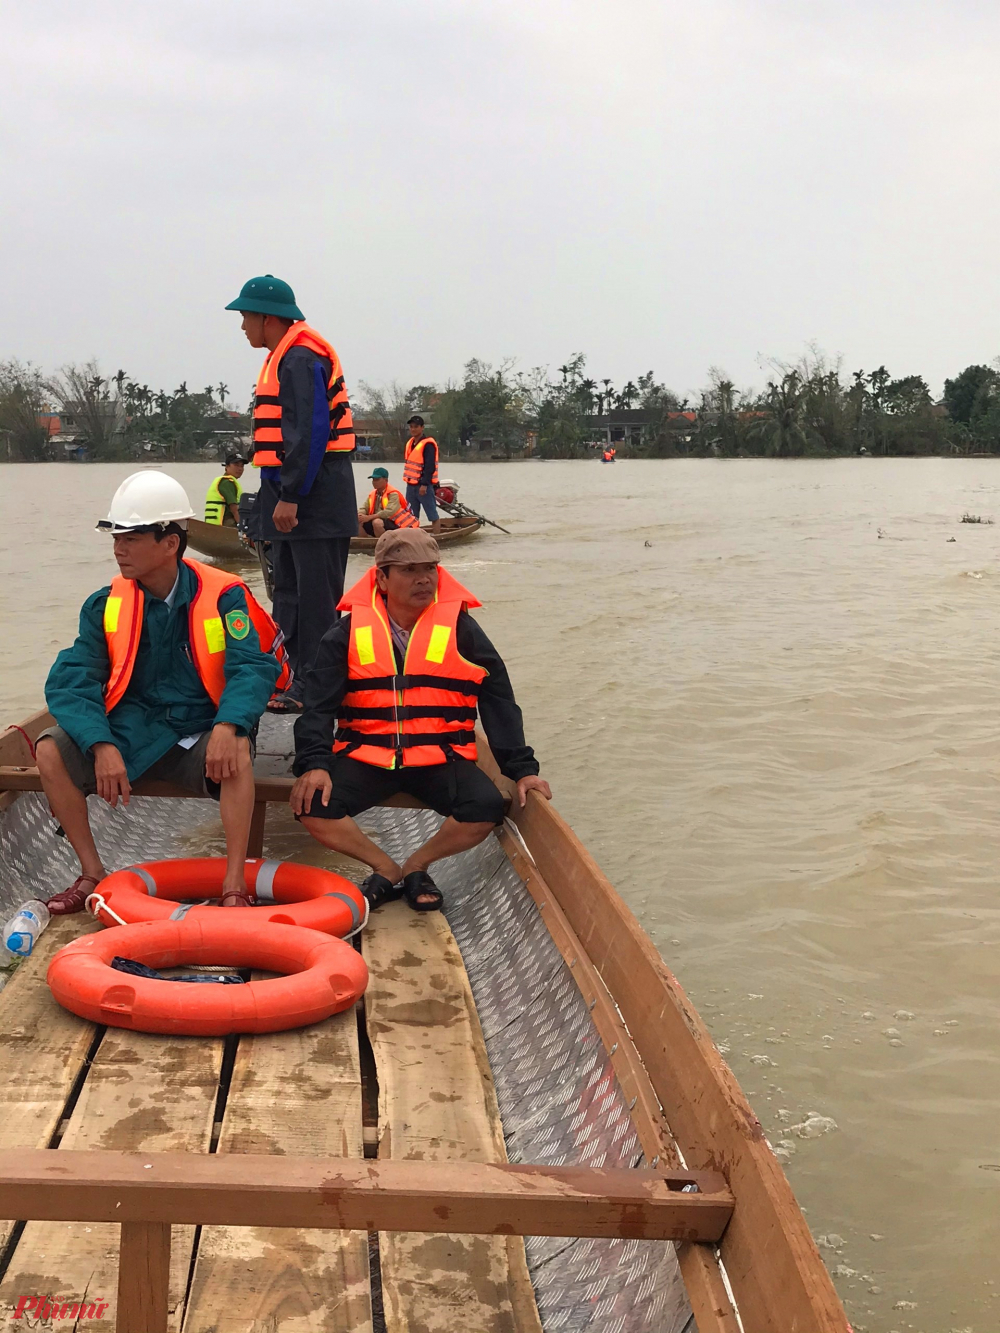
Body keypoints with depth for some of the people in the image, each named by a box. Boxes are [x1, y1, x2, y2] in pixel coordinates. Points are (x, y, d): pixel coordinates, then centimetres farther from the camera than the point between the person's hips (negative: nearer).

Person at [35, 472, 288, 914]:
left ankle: (234, 886, -24)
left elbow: (252, 668, -16)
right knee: (51, 750, -20)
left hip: (198, 736, -3)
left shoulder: (222, 596, -8)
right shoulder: (106, 604, -1)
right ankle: (92, 873, -3)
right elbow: (71, 681, -8)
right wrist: (101, 745, -26)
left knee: (237, 752, -35)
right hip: (130, 733, 3)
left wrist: (227, 726, -36)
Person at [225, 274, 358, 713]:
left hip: (315, 500, -11)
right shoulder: (284, 359, 19)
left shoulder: (301, 360, -15)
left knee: (316, 597, -7)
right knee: (289, 591, 15)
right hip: (292, 498, 11)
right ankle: (300, 680, 23)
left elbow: (310, 433, -22)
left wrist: (290, 496, -24)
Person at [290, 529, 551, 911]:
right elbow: (318, 704, -2)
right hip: (364, 756, 0)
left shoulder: (460, 629, 2)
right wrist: (314, 763, -18)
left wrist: (521, 767, -5)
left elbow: (498, 701, 3)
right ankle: (386, 869, 1)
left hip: (439, 757, 0)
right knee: (312, 806, -24)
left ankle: (415, 867, 1)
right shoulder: (349, 633, 3)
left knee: (486, 808, -26)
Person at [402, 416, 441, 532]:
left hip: (423, 486, -9)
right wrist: (409, 481, 17)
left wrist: (424, 484, -23)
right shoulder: (410, 443, 15)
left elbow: (430, 466, -18)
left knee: (433, 515, -6)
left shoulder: (428, 444, -12)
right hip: (411, 485, 9)